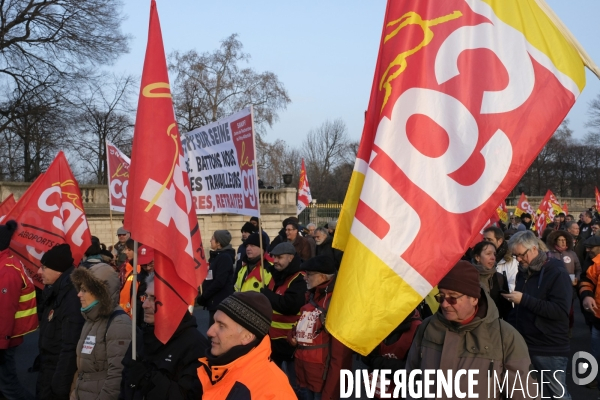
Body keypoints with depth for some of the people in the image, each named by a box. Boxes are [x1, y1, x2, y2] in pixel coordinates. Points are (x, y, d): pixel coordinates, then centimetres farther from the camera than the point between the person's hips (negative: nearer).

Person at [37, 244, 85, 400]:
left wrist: (60, 387, -22)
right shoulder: (54, 292, 6)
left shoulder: (72, 297, -23)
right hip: (47, 371, 9)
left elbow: (70, 347, -25)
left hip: (60, 374, -9)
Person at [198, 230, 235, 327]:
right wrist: (204, 296, 6)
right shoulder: (216, 256, 16)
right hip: (215, 301, 9)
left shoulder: (225, 257, -14)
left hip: (221, 303, -9)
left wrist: (203, 296, -15)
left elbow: (219, 282, -22)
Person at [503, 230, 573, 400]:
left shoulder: (557, 273, -12)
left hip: (551, 349, -7)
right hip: (524, 345, 7)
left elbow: (560, 311, -23)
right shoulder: (523, 273, 11)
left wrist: (524, 299, -23)